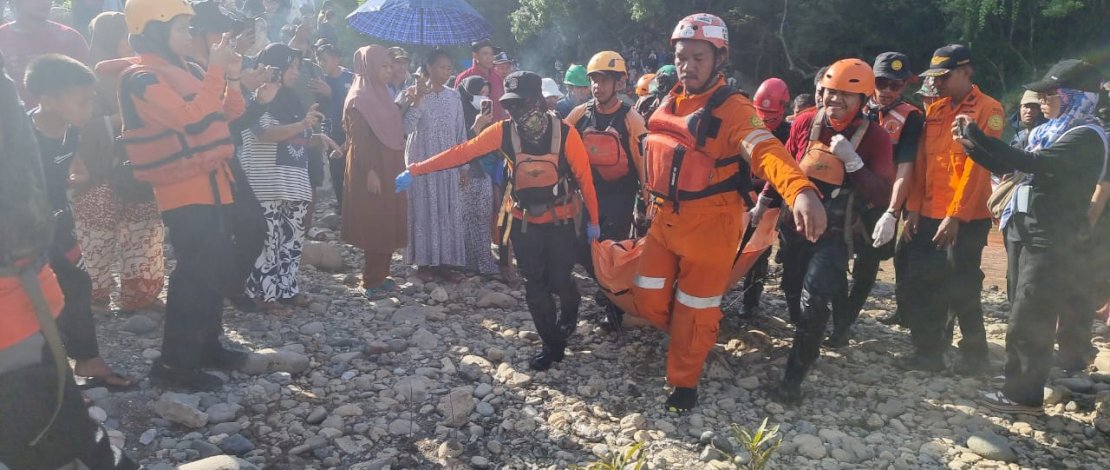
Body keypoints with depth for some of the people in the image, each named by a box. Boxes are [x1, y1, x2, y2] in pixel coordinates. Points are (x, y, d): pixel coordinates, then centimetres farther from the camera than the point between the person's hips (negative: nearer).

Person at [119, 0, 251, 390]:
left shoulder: (184, 69, 12)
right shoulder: (143, 78, -14)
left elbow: (226, 114, 17)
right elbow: (193, 119, -26)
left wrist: (232, 79, 0)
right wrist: (215, 70, -21)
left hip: (211, 181, 9)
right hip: (183, 189, -9)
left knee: (215, 266, 13)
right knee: (195, 272, -10)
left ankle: (206, 344, 26)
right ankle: (174, 364, -1)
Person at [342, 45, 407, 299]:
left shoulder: (381, 95, 14)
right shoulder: (359, 98, -12)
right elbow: (359, 139, -19)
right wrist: (370, 172, -22)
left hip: (388, 169, 9)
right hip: (372, 170, -9)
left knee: (386, 225, 12)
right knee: (375, 226, -5)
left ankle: (380, 275, 20)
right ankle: (372, 282, 3)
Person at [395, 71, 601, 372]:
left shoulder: (564, 133, -18)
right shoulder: (504, 131, -11)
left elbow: (584, 177, -10)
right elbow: (462, 152, -12)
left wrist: (593, 220, -3)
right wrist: (415, 170, -15)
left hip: (559, 222, -2)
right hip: (524, 222, 3)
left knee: (558, 281, 2)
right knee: (535, 287, 6)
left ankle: (570, 306, 39)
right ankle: (553, 345, 21)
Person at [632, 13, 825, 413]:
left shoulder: (733, 109, -19)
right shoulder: (669, 102, 3)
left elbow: (764, 150, -37)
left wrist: (801, 190, -55)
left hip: (710, 225, -6)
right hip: (665, 219, 6)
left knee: (694, 311, 7)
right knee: (648, 298, 13)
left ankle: (684, 382, 29)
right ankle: (688, 335, 43)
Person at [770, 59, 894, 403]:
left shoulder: (874, 137, -13)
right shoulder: (805, 122, -4)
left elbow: (882, 197, -19)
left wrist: (853, 161, -29)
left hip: (834, 235, -4)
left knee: (814, 301, -15)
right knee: (793, 290, 19)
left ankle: (794, 375, -6)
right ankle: (807, 341, 48)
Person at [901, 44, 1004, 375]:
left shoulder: (988, 110, -7)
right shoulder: (934, 110, 13)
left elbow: (977, 167, -14)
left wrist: (955, 215, -18)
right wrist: (914, 208, 5)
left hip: (967, 219, -6)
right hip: (929, 216, 7)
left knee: (962, 290, 1)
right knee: (922, 287, 8)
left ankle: (975, 355, 18)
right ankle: (929, 352, 21)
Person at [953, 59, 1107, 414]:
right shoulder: (1049, 132, 13)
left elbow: (1031, 163, -27)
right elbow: (1010, 166, 18)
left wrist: (978, 136, -24)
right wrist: (970, 143, 3)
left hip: (1053, 240, -9)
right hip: (1026, 230, 9)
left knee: (1028, 319, -7)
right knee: (1025, 315, 15)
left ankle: (1024, 395, 1)